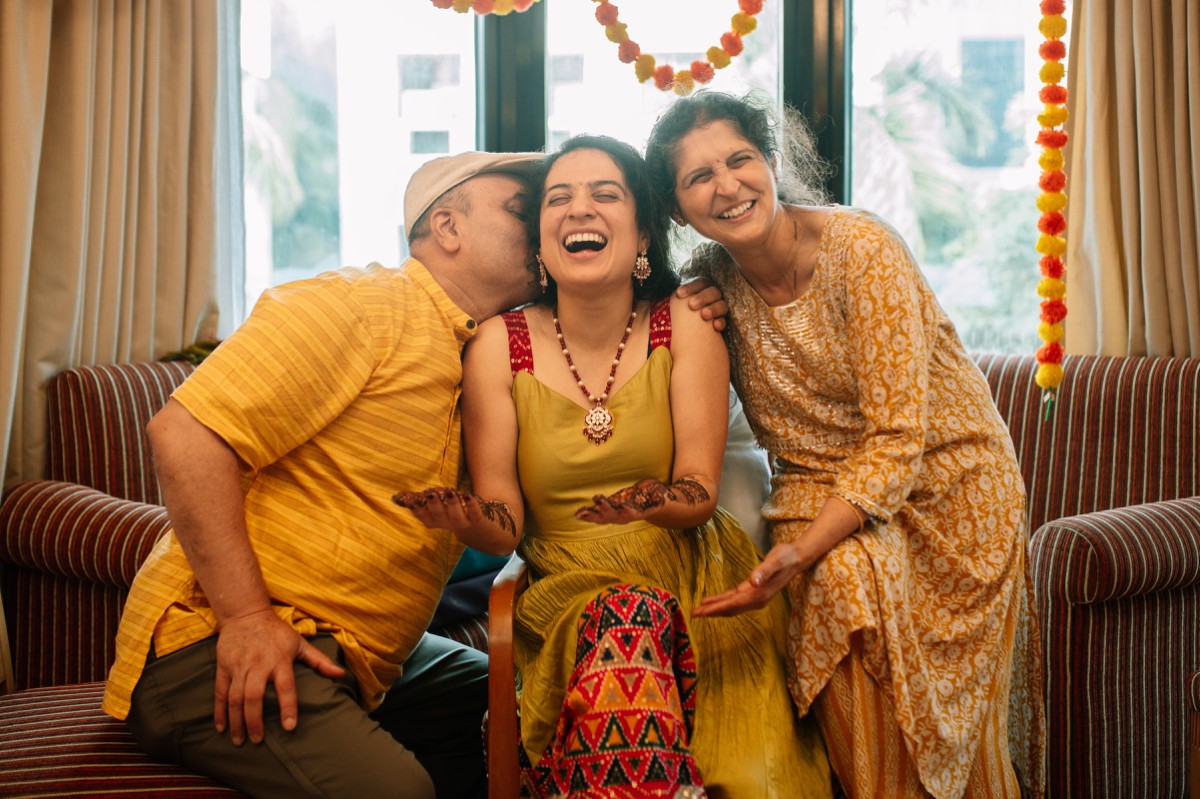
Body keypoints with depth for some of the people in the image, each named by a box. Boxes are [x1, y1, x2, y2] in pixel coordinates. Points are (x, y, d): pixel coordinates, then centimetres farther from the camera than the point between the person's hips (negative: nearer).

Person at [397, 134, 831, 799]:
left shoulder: (684, 326, 1)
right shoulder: (499, 346, 1)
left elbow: (700, 495, -5)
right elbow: (506, 527, -2)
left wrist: (658, 501, -29)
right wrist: (471, 520, -27)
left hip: (688, 577, 0)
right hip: (566, 589, 1)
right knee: (627, 626, -33)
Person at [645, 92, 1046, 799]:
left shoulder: (861, 248, -20)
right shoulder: (711, 280, -5)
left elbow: (897, 439, -25)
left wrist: (800, 554, -35)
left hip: (944, 482, -3)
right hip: (826, 488, 3)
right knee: (846, 579, -28)